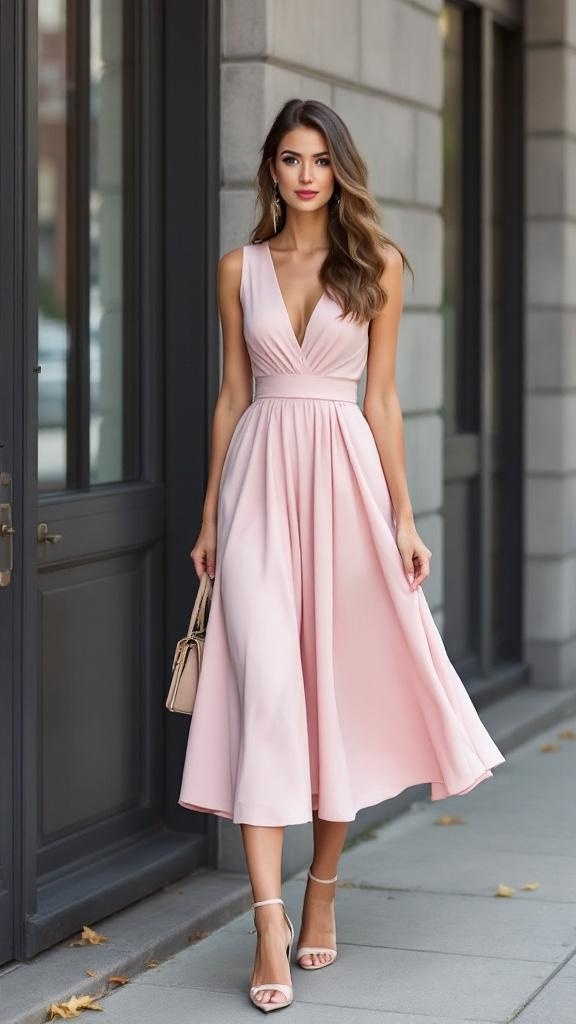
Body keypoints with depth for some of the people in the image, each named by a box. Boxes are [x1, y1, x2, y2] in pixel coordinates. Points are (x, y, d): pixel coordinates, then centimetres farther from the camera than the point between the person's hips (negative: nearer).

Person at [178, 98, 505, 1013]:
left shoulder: (378, 266, 5)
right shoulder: (240, 269, 9)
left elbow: (382, 397, 4)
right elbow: (232, 396, 11)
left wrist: (403, 516, 0)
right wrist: (210, 516, 9)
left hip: (344, 475, 0)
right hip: (260, 477, 0)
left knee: (341, 682, 5)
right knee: (264, 682, -10)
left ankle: (322, 893, 21)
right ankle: (270, 922, -12)